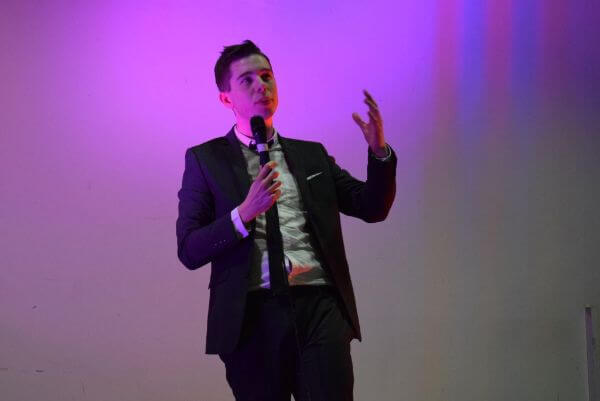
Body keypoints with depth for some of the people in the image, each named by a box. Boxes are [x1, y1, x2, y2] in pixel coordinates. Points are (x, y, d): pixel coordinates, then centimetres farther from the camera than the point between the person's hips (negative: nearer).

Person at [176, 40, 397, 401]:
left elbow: (372, 208, 15)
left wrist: (379, 150, -1)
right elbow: (189, 251, 1)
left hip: (321, 307, 2)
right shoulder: (205, 159, 9)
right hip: (255, 314, -2)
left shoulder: (312, 155, 19)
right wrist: (245, 213, -14)